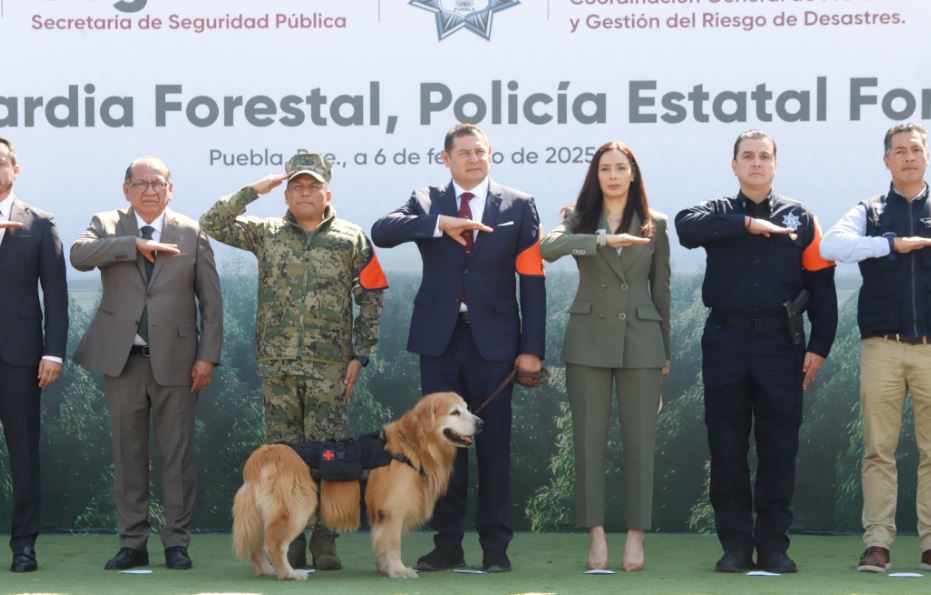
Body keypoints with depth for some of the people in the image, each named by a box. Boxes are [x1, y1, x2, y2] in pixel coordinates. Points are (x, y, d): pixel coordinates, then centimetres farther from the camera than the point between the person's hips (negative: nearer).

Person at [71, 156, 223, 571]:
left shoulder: (192, 233, 5)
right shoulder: (107, 226, 7)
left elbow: (211, 300, 3)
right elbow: (79, 255, -15)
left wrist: (208, 355, -5)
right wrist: (135, 245, -19)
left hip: (175, 359, -1)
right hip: (122, 358, 1)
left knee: (177, 454, 2)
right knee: (127, 454, 6)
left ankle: (177, 542, 9)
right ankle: (132, 543, 13)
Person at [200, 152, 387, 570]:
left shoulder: (352, 239, 4)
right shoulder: (266, 234, 8)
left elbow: (372, 298, 5)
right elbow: (212, 223, 2)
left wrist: (360, 355, -1)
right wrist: (253, 190, -4)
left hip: (329, 364, -1)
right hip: (278, 362, 2)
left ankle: (325, 541, 3)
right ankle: (289, 541, 10)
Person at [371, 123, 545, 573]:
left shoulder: (518, 206, 5)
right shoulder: (426, 202, 8)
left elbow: (532, 280, 1)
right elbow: (381, 232, -10)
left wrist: (532, 347, -6)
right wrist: (439, 223, -22)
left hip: (493, 341, -1)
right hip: (440, 338, 1)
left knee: (494, 446, 3)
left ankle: (495, 547, 10)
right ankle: (448, 544, 13)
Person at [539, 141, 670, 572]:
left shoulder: (655, 224, 6)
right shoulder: (579, 219, 3)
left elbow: (661, 290, 10)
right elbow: (547, 248, -19)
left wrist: (666, 351, 10)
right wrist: (604, 239, -27)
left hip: (641, 341, 0)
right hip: (589, 340, 0)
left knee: (640, 439, 0)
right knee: (589, 438, 0)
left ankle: (636, 534, 7)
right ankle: (596, 533, 7)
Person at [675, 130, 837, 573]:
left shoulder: (800, 218, 9)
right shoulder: (719, 212, 8)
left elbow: (821, 286, 5)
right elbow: (686, 226, -16)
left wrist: (819, 346, -3)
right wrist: (747, 224, -18)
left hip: (781, 343, 0)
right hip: (726, 341, 0)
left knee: (779, 446, 2)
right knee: (727, 446, 2)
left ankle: (774, 544, 10)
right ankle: (735, 545, 9)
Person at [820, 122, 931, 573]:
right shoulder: (870, 212, 9)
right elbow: (830, 245, -10)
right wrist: (893, 244, -14)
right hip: (882, 348, 0)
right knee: (878, 450, -1)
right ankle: (877, 543, 1)